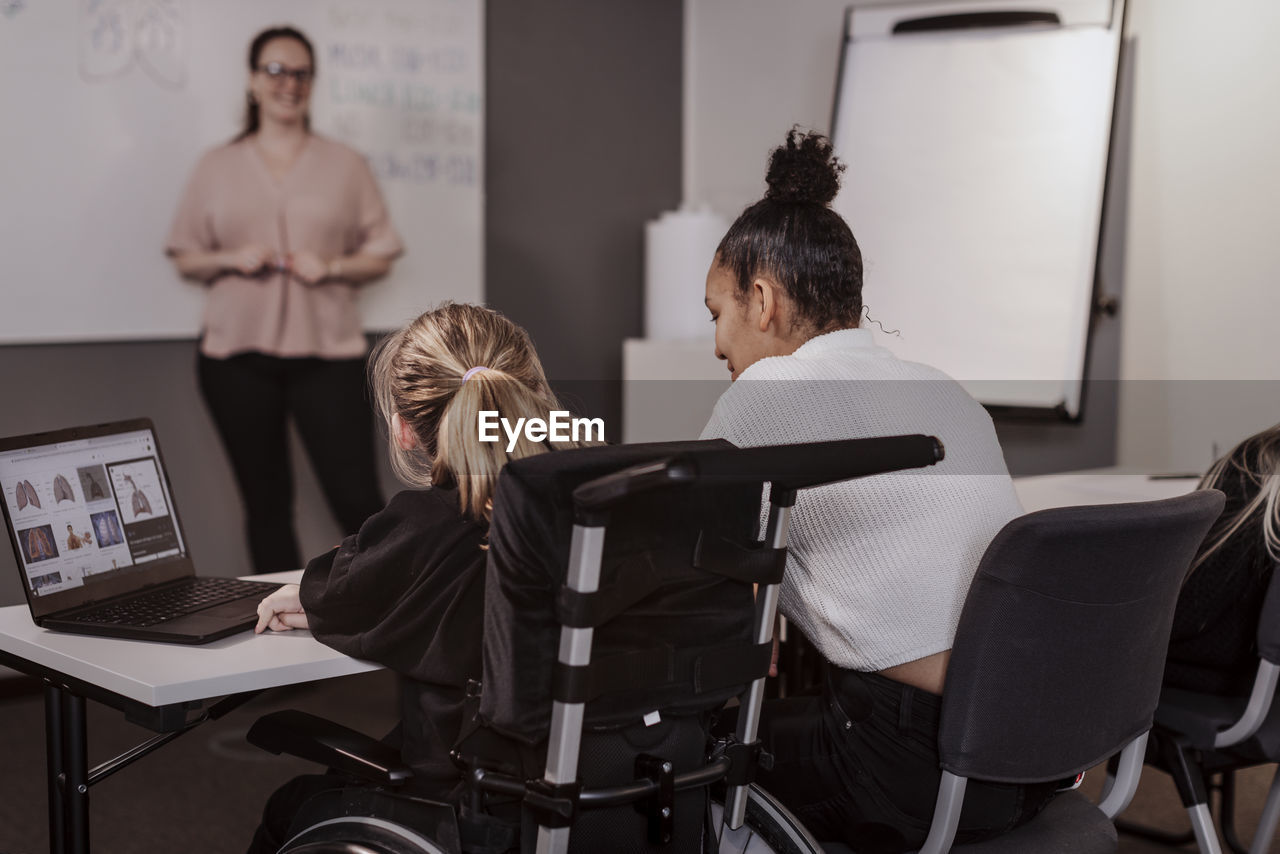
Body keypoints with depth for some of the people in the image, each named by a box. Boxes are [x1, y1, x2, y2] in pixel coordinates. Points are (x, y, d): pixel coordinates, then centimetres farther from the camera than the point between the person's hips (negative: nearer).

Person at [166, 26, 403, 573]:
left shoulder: (345, 166, 9)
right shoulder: (218, 167, 11)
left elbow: (380, 257, 9)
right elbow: (185, 258, 12)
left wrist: (332, 267, -10)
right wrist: (231, 259, -7)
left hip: (327, 352, -1)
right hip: (237, 354, 1)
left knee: (357, 497, -8)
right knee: (266, 503, 7)